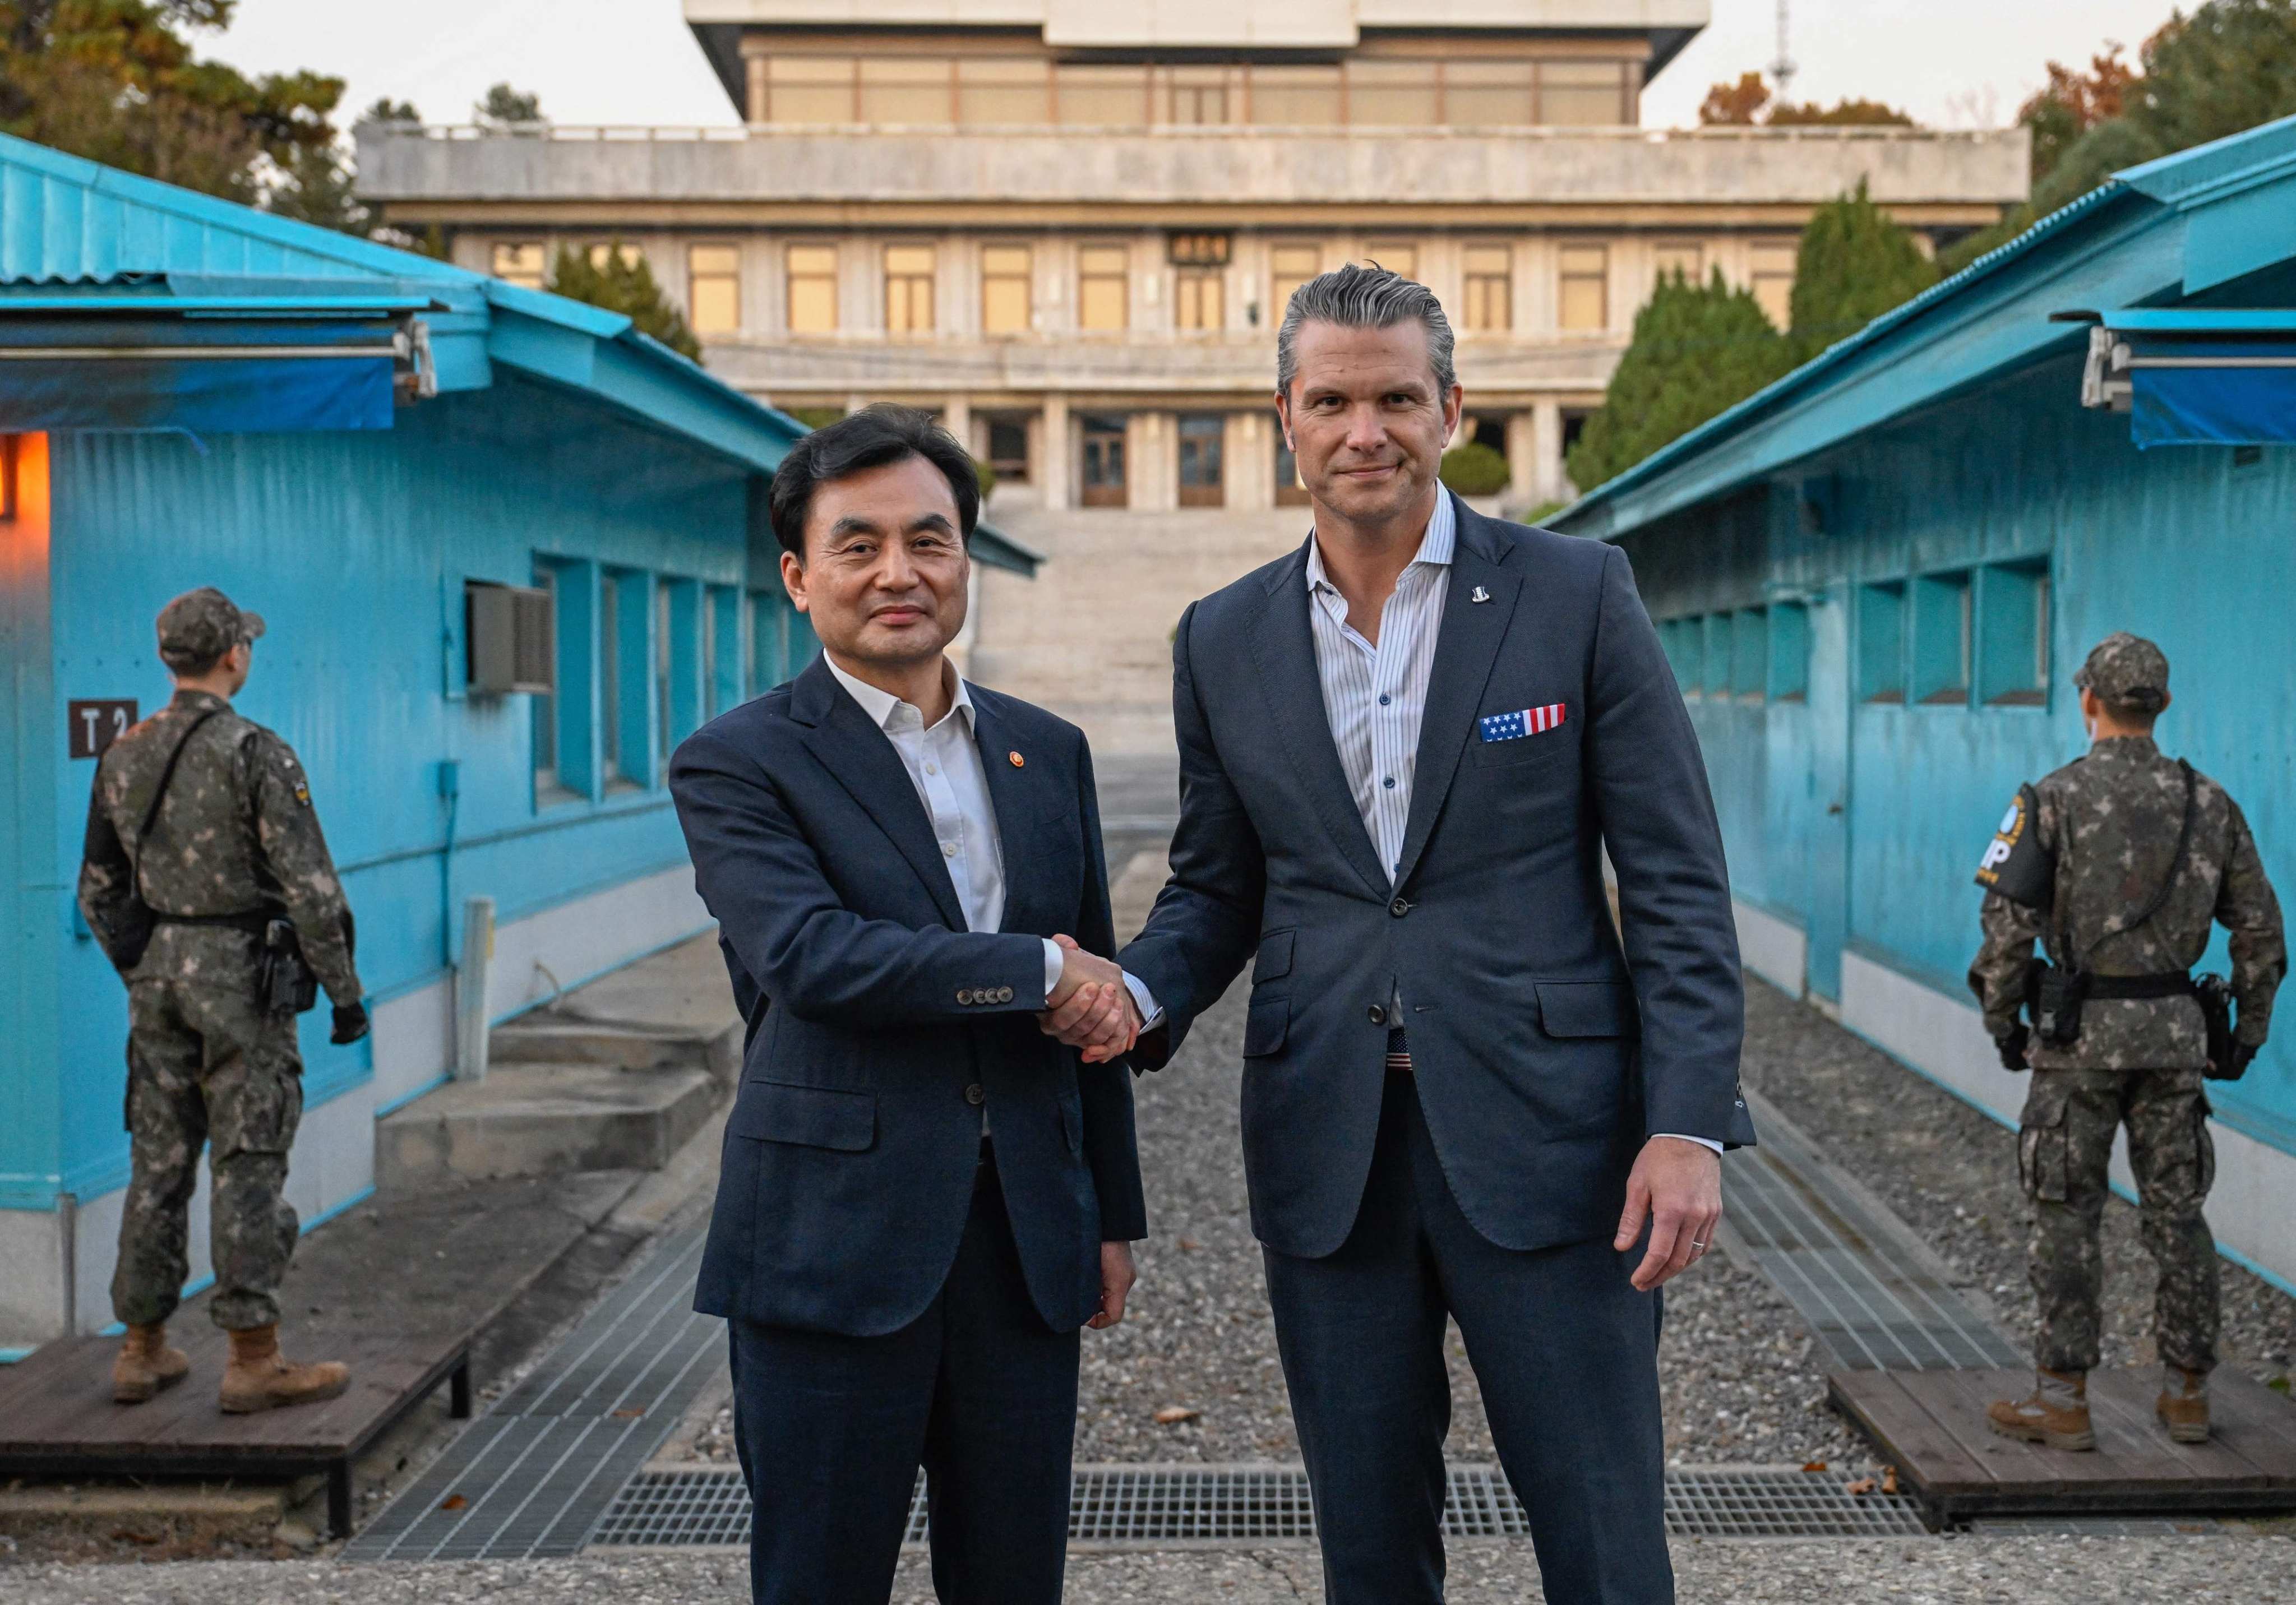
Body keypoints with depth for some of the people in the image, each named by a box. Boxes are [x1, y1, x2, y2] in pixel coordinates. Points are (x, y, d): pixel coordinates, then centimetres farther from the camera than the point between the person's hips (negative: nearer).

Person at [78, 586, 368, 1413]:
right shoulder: (256, 754, -13)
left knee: (159, 1160, 12)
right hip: (240, 973, -6)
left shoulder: (123, 757, 7)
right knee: (249, 1165, -3)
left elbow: (98, 890, 14)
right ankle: (254, 1360, 0)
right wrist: (345, 991, -9)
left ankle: (142, 1350, 18)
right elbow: (308, 885, -16)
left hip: (157, 974, 6)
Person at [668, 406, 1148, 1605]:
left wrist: (1114, 1215, 16)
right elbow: (812, 958, -20)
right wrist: (1039, 969, -14)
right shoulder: (737, 764, -4)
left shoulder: (1048, 753, 12)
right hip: (834, 1247, -4)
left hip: (1025, 1242, 5)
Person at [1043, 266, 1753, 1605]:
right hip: (1327, 1150, 3)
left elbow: (1678, 881, -3)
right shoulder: (1226, 640, 8)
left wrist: (1689, 1126, -12)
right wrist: (1140, 994, -7)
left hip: (1542, 1137, -3)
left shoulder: (1577, 595, -1)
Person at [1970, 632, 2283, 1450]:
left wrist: (2002, 1019, 0)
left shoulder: (2055, 799, -8)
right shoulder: (2209, 802, 5)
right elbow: (2260, 927, 7)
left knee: (2068, 1214, 2)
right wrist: (2249, 1028, 16)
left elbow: (2008, 922, -12)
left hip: (2081, 1030, -4)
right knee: (2177, 1211, 11)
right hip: (2175, 1028, 4)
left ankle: (2062, 1398, 5)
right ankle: (2186, 1392, 18)